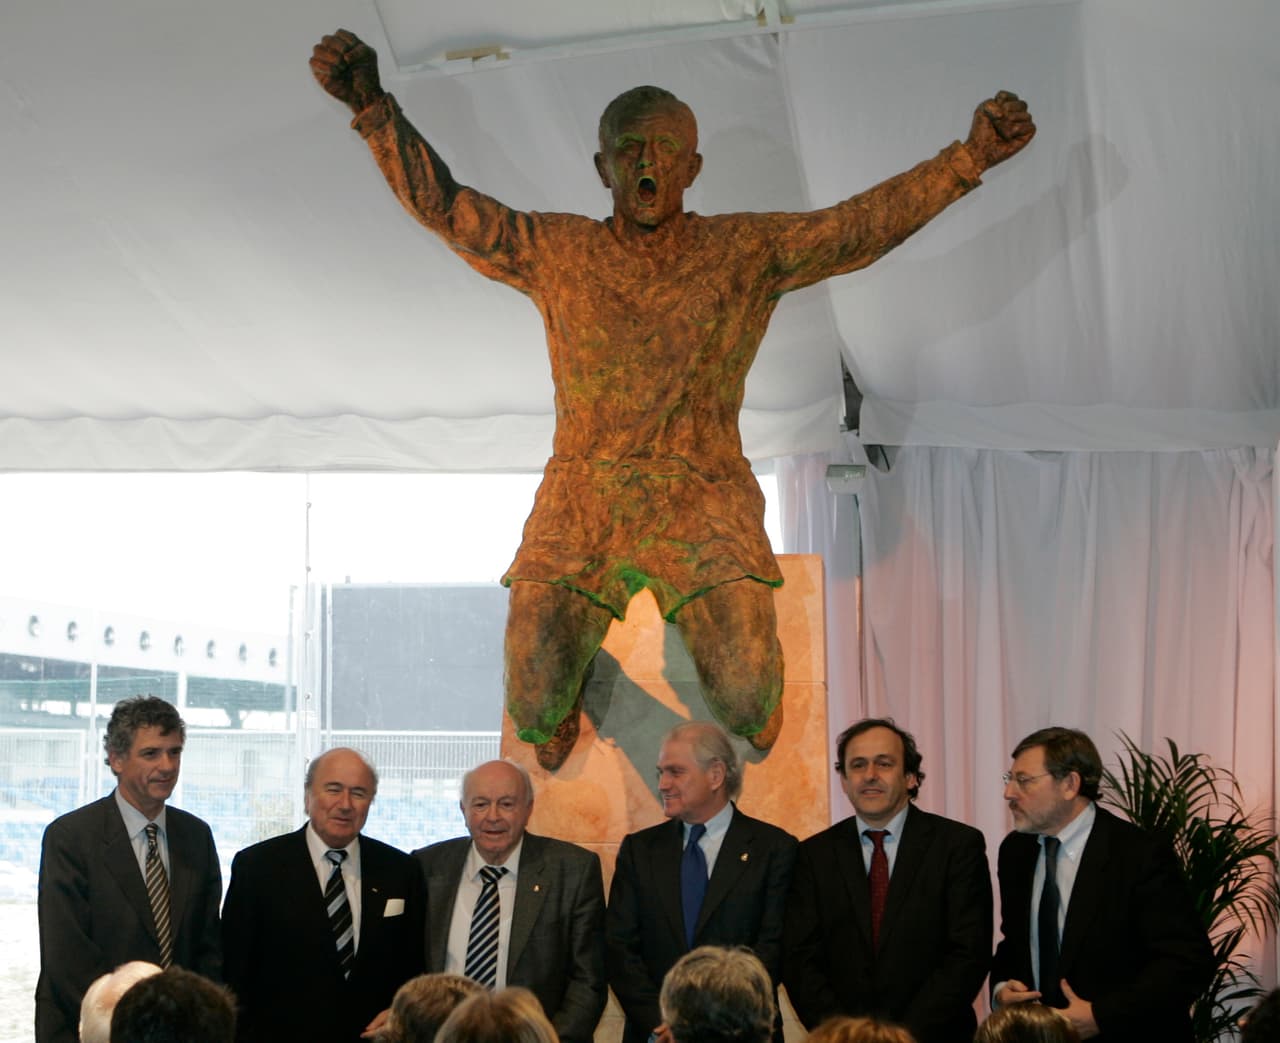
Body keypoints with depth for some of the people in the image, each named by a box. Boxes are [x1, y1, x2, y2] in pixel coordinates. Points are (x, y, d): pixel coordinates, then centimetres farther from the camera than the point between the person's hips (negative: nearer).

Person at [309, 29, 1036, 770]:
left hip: (702, 499, -1)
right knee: (536, 717, -10)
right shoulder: (557, 254, 6)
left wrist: (972, 156, -16)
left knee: (749, 707, -17)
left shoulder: (746, 255, 3)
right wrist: (373, 107, -11)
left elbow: (865, 224, -3)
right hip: (579, 503, 1)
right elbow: (444, 206, 2)